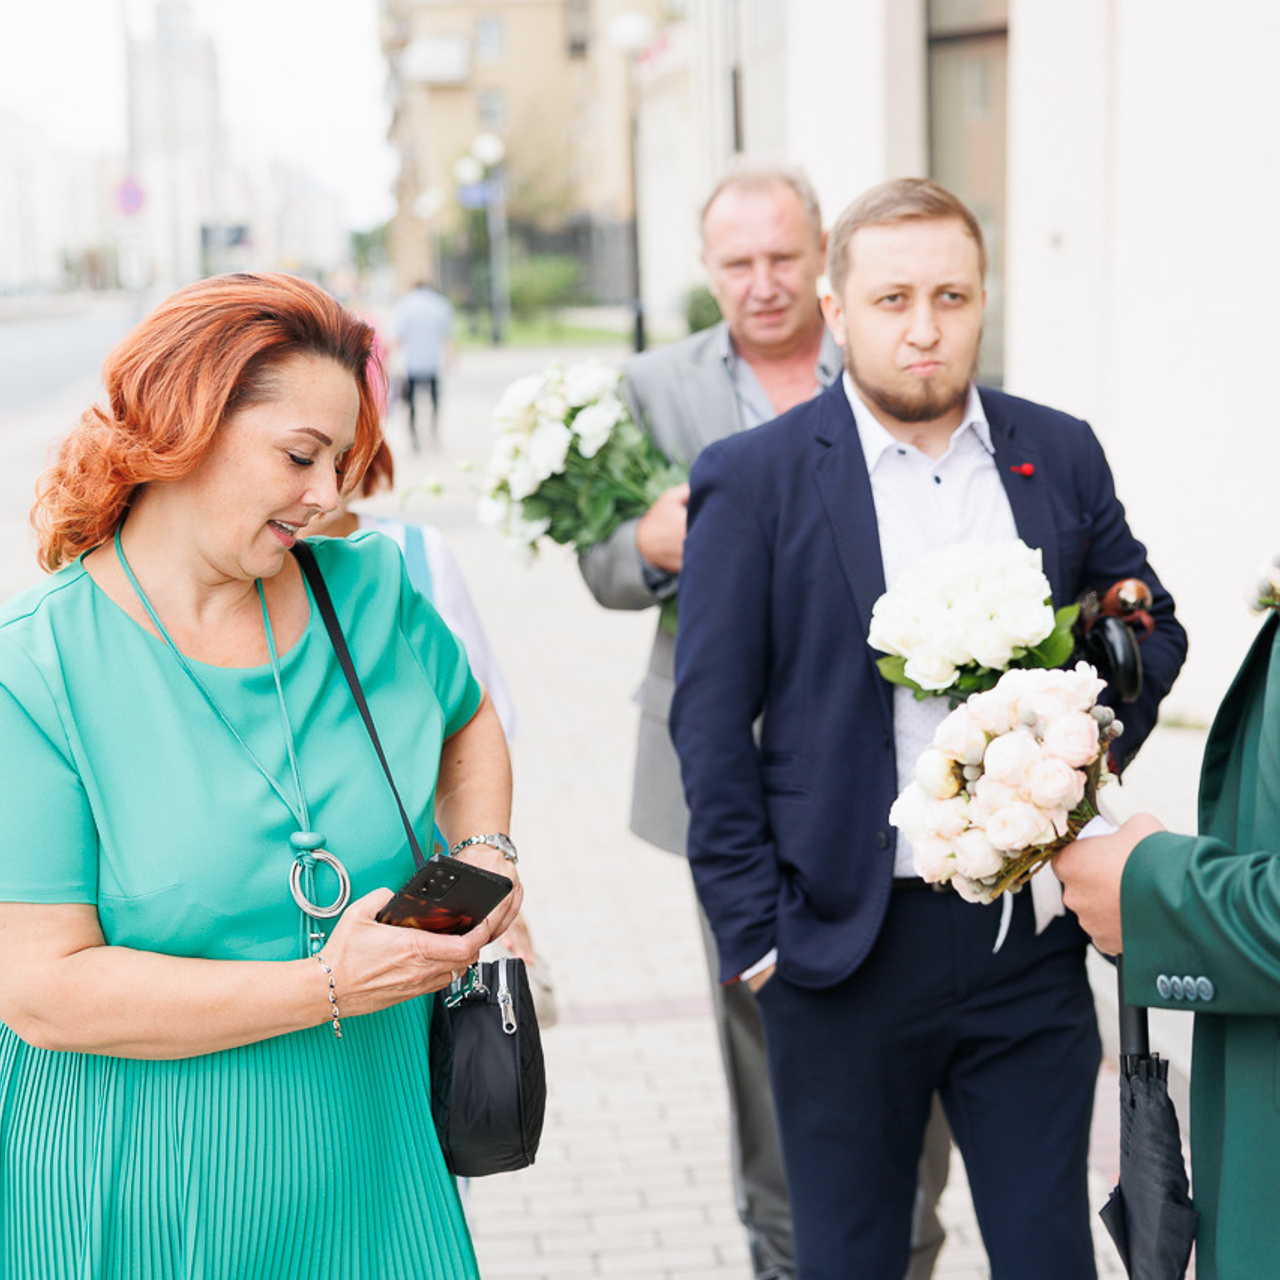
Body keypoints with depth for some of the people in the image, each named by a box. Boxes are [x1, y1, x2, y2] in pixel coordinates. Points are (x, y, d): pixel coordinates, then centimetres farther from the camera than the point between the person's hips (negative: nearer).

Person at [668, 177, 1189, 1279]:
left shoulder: (1060, 456, 5)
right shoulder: (753, 480, -5)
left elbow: (1151, 625, 19)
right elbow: (710, 723, -4)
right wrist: (752, 930, -8)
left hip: (1032, 936, 3)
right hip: (847, 942, -2)